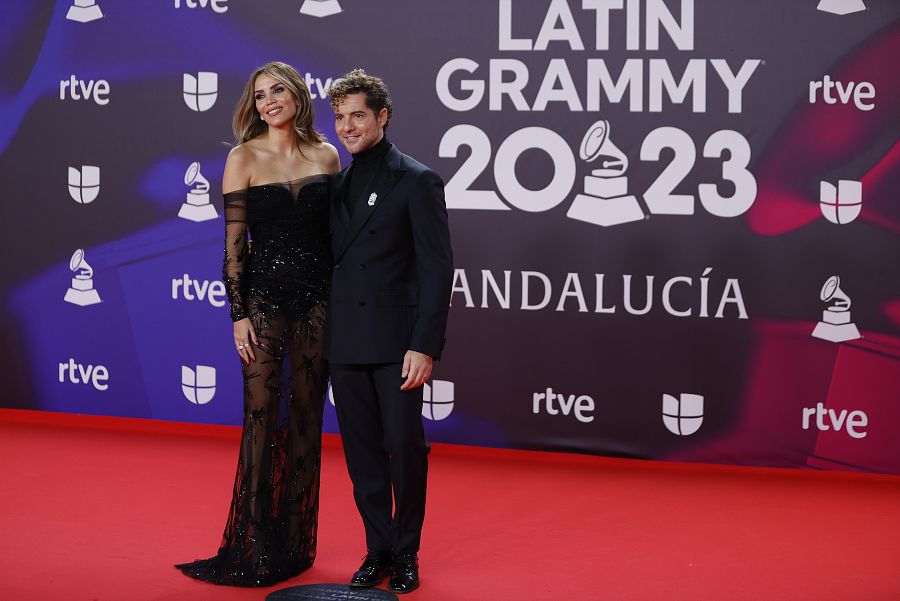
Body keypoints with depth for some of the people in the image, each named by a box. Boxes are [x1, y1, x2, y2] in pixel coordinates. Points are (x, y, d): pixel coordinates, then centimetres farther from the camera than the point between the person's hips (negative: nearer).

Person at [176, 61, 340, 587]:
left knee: (307, 417, 8)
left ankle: (297, 544, 18)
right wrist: (239, 315, -10)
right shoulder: (244, 158, -3)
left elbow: (336, 229, 11)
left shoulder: (326, 155, 6)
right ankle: (256, 548, 7)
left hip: (319, 297, 3)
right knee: (262, 416, -2)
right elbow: (234, 243, -5)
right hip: (266, 295, -3)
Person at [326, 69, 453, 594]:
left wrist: (424, 346, -16)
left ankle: (407, 552, 15)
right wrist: (323, 334, 9)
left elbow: (437, 269, -10)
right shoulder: (337, 185, 13)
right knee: (362, 452, 9)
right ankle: (378, 550, 19)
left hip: (396, 342, -5)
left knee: (405, 446, 0)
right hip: (346, 343, 6)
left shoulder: (418, 181, -6)